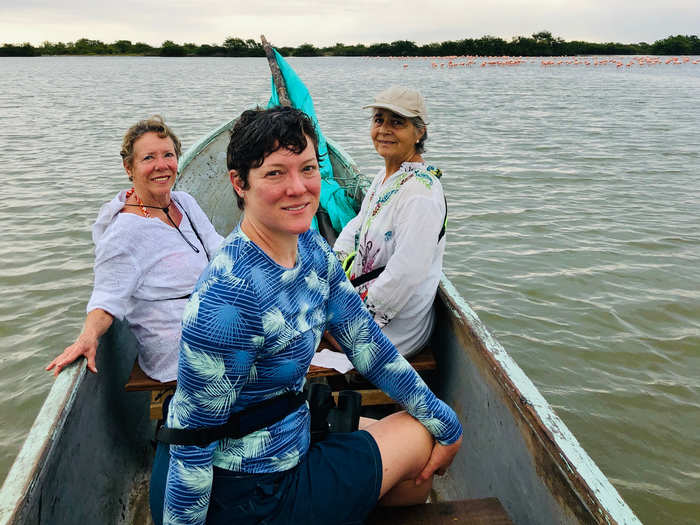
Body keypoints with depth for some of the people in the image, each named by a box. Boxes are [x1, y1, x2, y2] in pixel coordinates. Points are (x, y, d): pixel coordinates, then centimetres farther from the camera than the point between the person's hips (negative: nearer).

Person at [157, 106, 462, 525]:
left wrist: (447, 423, 5)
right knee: (422, 435, 8)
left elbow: (368, 344, 1)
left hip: (291, 434, 7)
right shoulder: (229, 296, -32)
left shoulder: (312, 249, -6)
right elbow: (192, 442, -25)